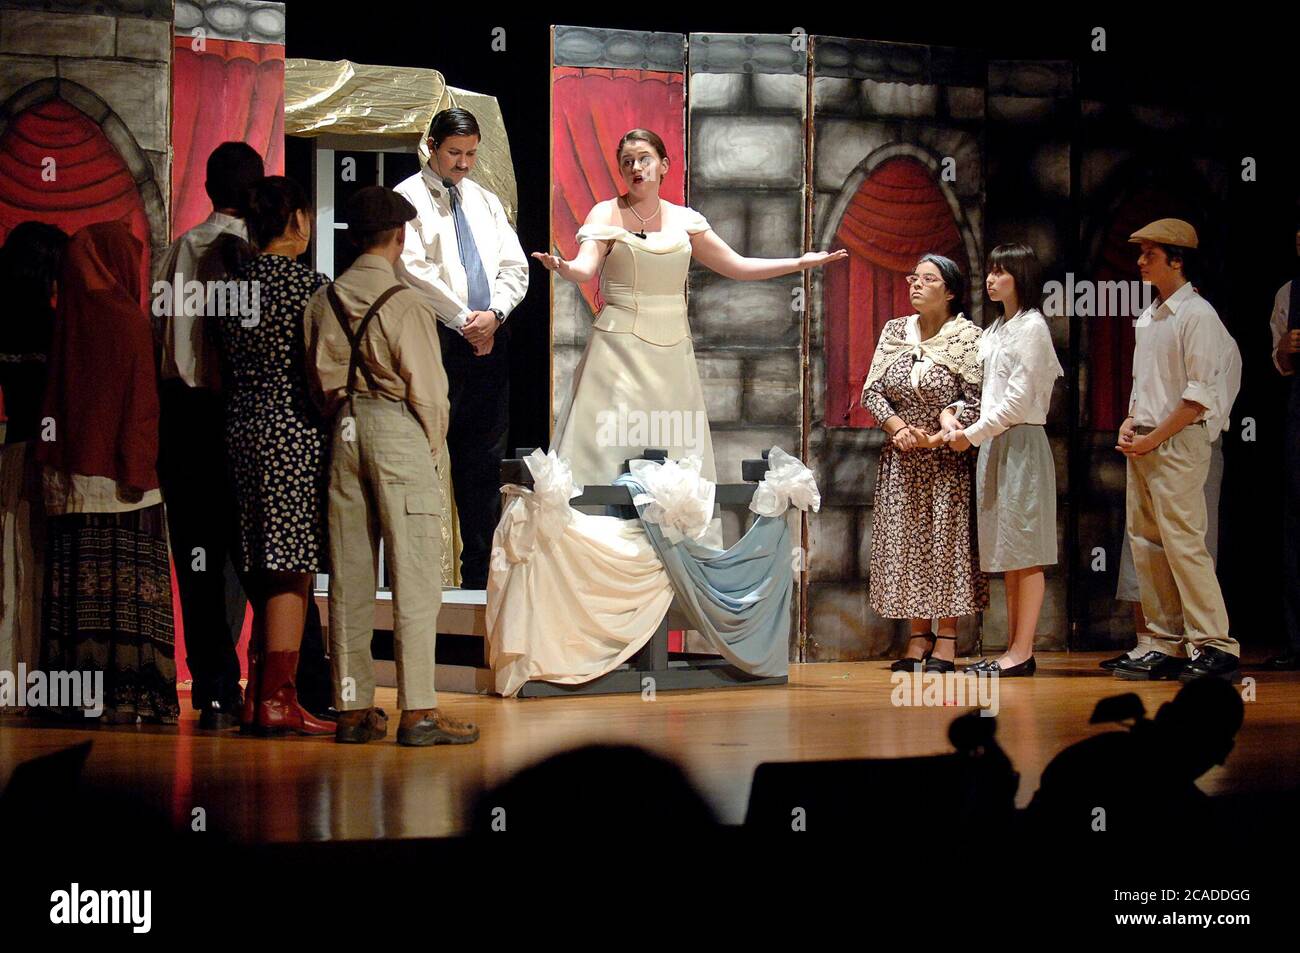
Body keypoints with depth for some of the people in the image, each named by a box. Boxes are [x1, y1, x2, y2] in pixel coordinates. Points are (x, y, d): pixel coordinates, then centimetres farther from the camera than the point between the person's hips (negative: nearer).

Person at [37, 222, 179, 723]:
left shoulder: (68, 319, 9)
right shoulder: (127, 320, -9)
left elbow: (55, 396, 14)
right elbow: (140, 400, -13)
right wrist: (139, 470, -12)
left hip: (69, 474, 6)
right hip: (115, 474, -6)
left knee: (79, 584, 7)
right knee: (125, 584, -4)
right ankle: (125, 694, -7)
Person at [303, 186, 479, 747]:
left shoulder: (324, 301, 6)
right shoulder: (408, 304, -11)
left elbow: (319, 383, 10)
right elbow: (427, 390, -9)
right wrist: (432, 449, 4)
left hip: (345, 430, 6)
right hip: (399, 431, -6)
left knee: (349, 576, 8)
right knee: (415, 575, -3)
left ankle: (353, 710, 11)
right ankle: (417, 711, -5)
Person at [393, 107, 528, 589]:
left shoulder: (486, 201, 18)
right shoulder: (408, 199, 0)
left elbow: (514, 268, 13)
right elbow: (414, 269, -11)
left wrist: (494, 313, -6)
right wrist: (463, 319, -11)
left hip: (487, 340, 6)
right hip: (435, 341, -6)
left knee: (484, 460, 7)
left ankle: (479, 575, 12)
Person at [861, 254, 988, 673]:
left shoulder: (967, 337, -7)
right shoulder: (894, 332, 7)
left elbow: (977, 401, -11)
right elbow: (871, 391, 5)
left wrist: (938, 438, -17)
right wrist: (897, 427, -11)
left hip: (948, 459, -4)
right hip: (901, 458, 4)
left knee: (948, 539, -2)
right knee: (905, 541, 3)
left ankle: (947, 638, 3)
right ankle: (919, 635, 9)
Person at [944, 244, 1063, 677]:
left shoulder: (1031, 328, -9)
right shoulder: (993, 331, 18)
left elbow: (1017, 401, -14)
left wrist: (973, 434, -11)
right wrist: (951, 413, 0)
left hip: (1021, 443, -9)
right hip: (993, 445, 9)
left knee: (1024, 553, -6)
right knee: (1006, 554, 9)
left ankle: (1022, 652, -6)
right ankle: (1014, 649, 12)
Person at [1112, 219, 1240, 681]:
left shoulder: (1197, 315, -10)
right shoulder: (1148, 316, 16)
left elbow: (1200, 394, -15)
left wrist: (1153, 438, -15)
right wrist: (1130, 423, 7)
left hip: (1178, 442, -9)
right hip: (1143, 445, 9)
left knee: (1182, 543, -11)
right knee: (1146, 544, 7)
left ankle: (1215, 646, -7)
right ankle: (1167, 647, 12)